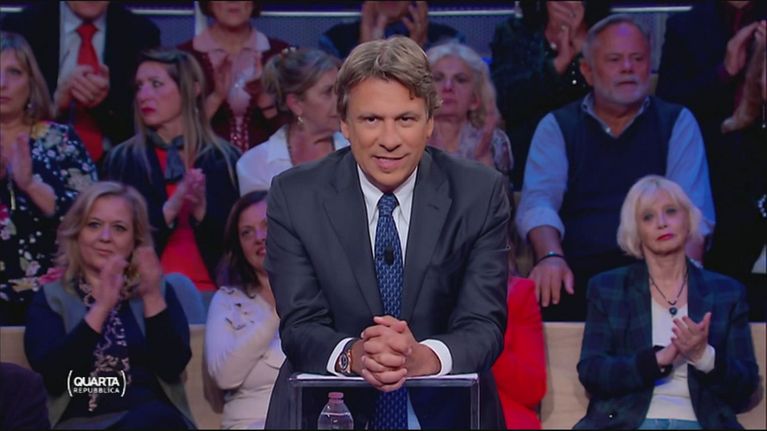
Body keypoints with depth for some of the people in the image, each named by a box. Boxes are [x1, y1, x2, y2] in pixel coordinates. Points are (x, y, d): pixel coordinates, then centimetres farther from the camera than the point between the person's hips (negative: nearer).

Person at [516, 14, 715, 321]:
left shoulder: (678, 123, 14)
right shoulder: (557, 127, 14)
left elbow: (693, 210, 1)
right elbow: (538, 201, -1)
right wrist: (551, 257, -23)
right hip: (579, 271, 0)